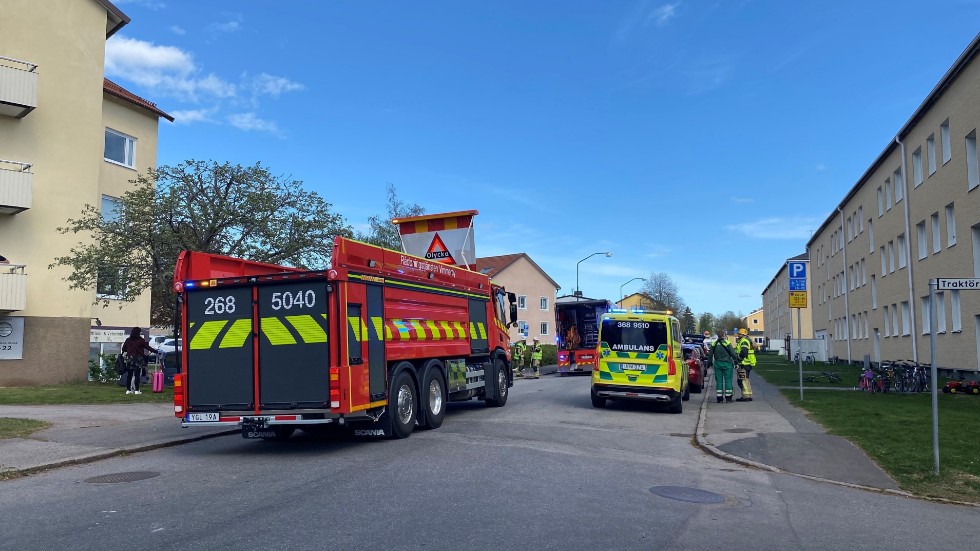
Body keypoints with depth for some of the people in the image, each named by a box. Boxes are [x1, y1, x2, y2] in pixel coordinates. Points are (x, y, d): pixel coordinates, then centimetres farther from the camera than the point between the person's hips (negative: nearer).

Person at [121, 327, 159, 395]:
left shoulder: (128, 340, 5)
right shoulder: (140, 340, -8)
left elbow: (123, 349, 11)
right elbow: (148, 347, -5)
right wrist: (156, 352, 2)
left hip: (129, 359, 5)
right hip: (138, 359, -5)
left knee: (129, 375, 10)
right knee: (137, 375, -2)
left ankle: (128, 390, 12)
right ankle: (136, 390, -5)